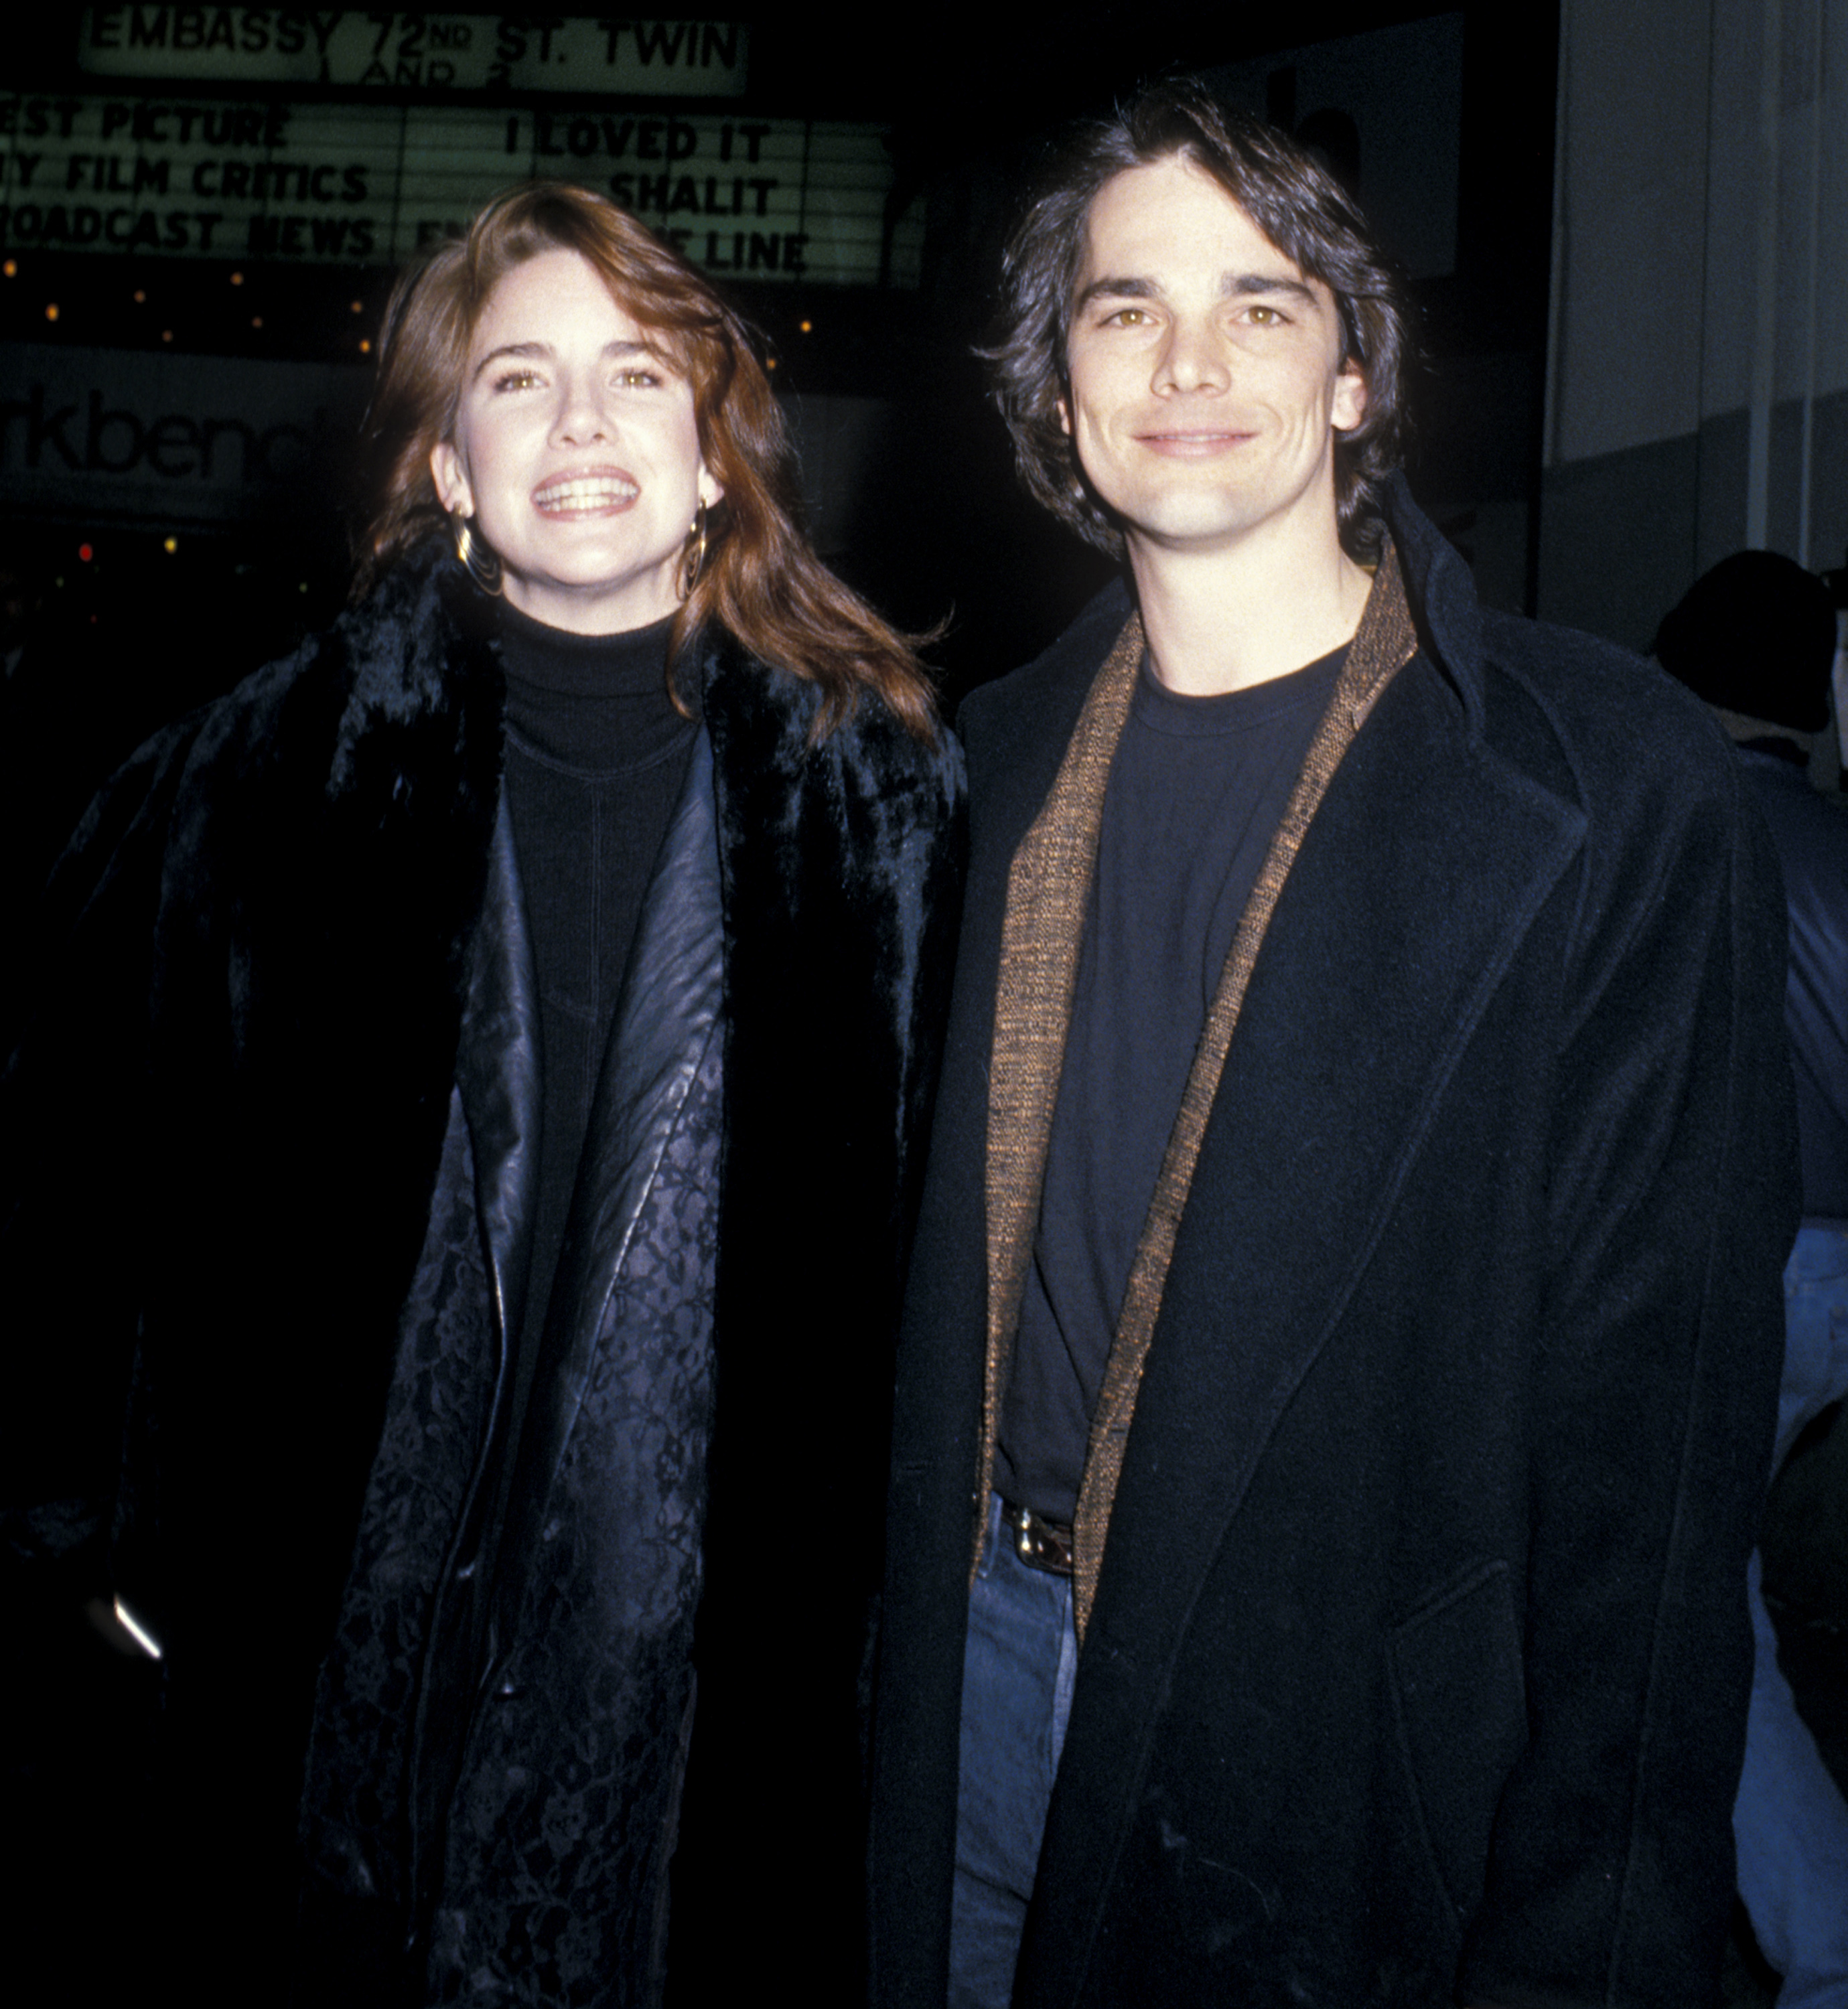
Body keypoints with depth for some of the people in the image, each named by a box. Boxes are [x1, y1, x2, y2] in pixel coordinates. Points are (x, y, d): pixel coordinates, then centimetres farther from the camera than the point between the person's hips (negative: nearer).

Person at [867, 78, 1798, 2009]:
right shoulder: (1001, 760, 4)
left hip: (1329, 1716, -4)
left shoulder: (1611, 786, -12)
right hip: (987, 1655, 5)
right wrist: (923, 1607, 8)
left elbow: (1659, 1405, -13)